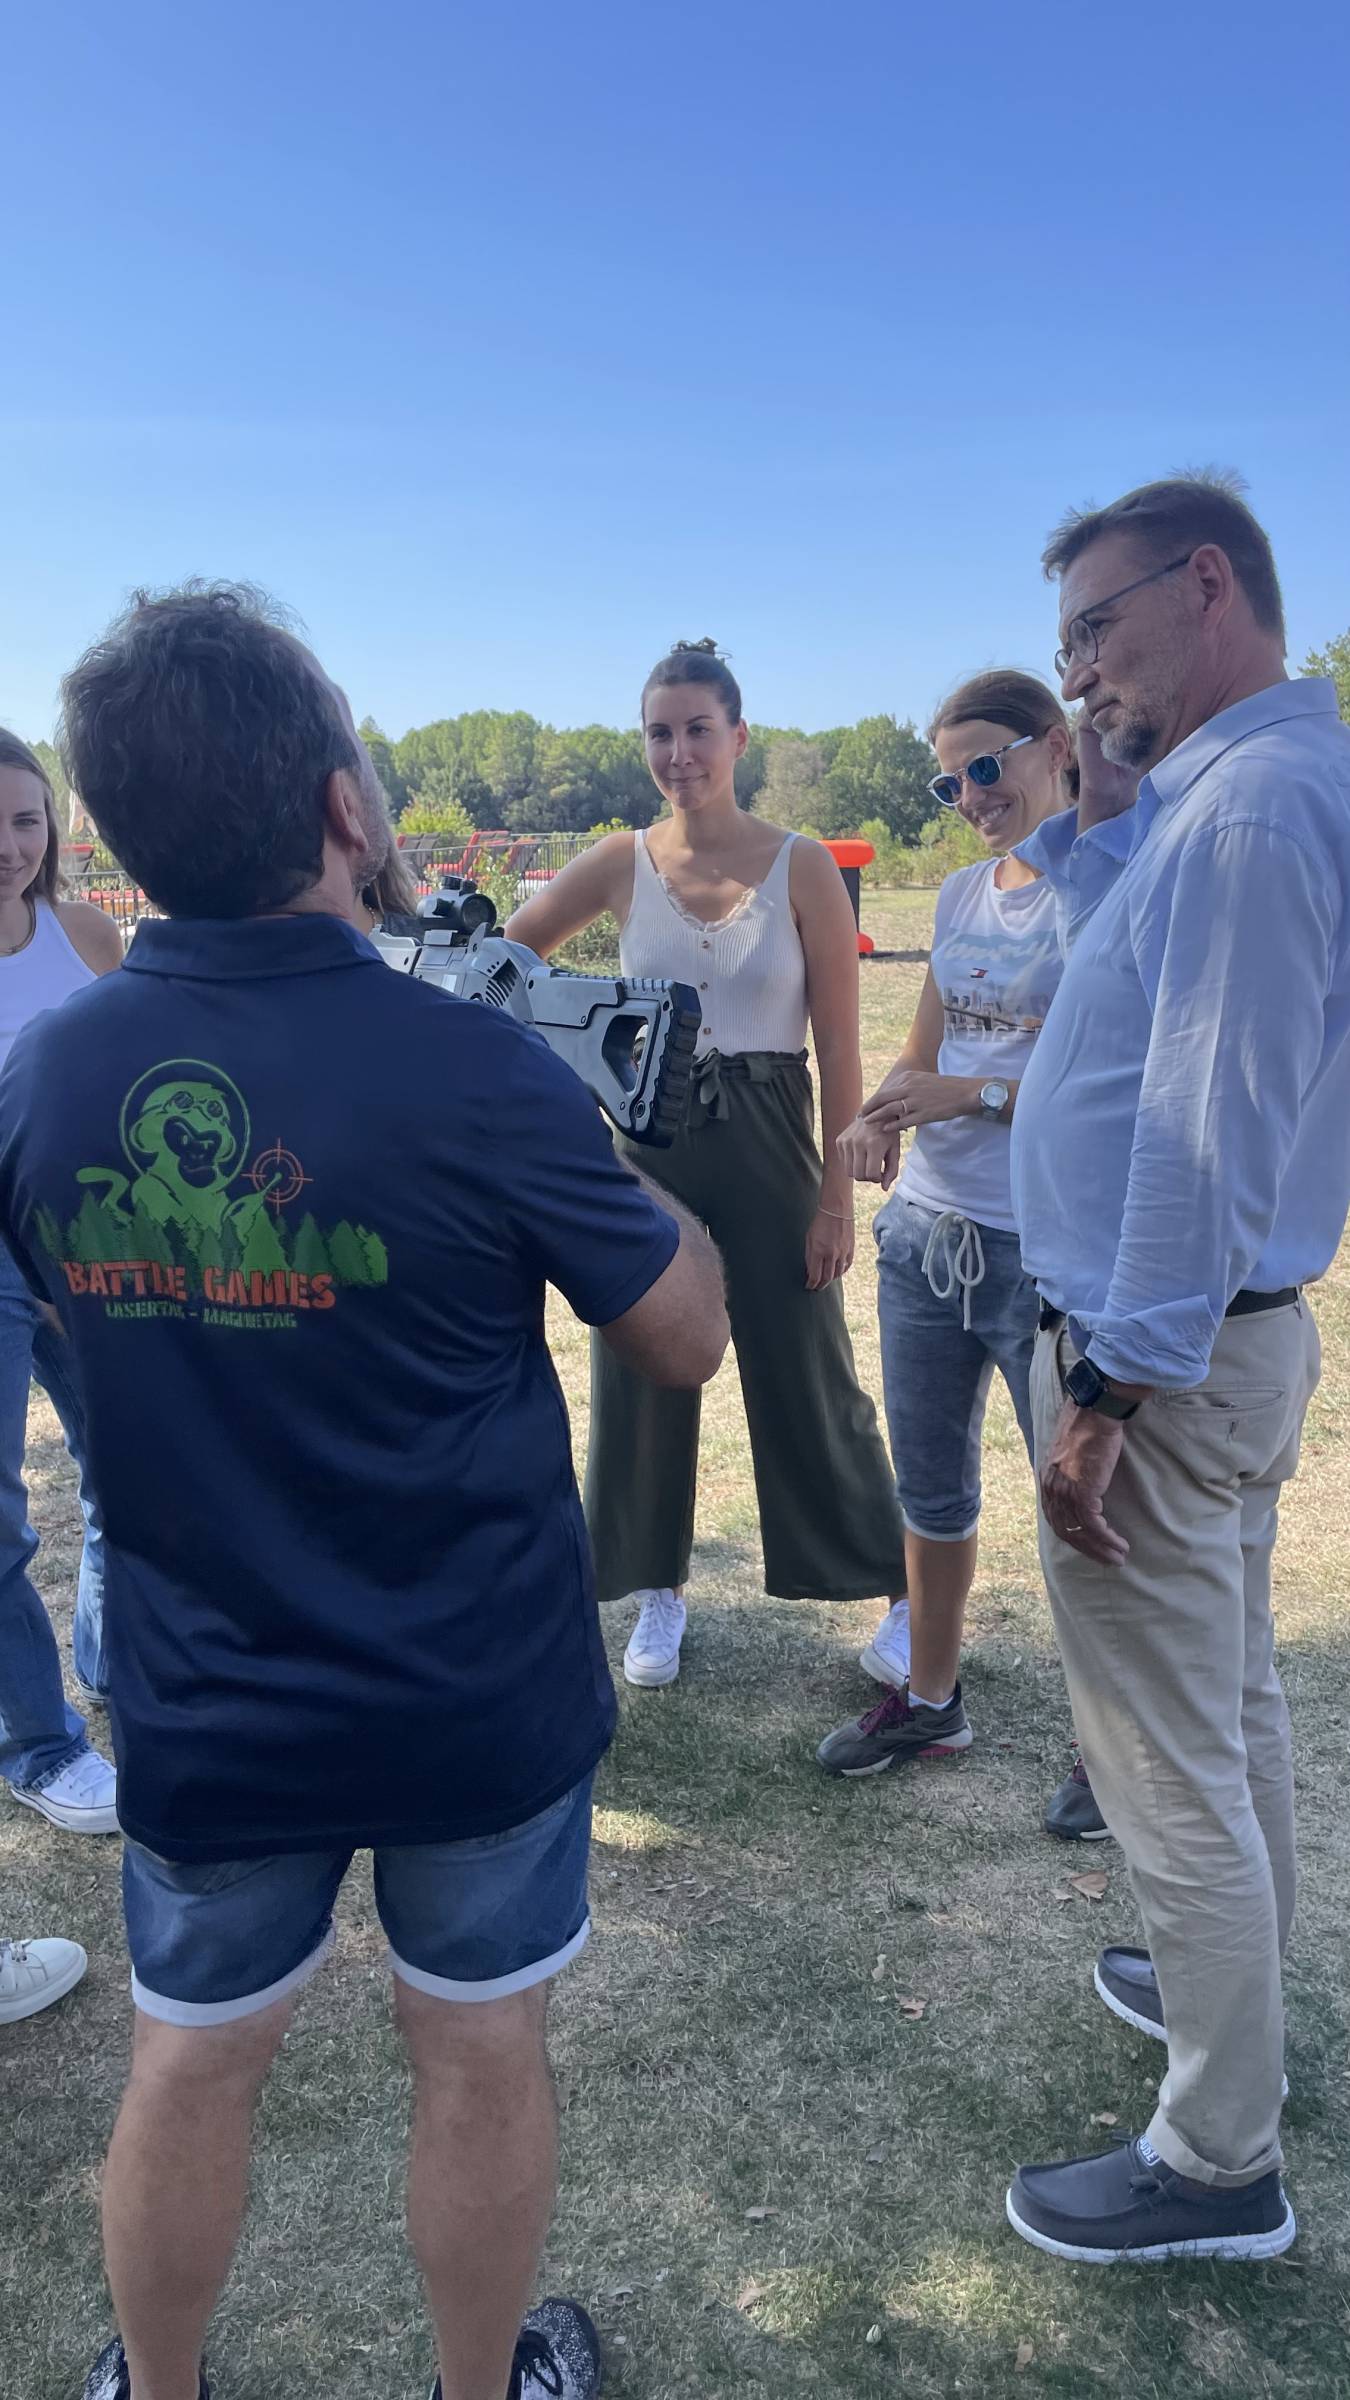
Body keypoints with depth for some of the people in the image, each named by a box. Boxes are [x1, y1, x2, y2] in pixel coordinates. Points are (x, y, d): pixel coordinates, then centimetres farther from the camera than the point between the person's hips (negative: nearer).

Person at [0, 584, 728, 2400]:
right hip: (482, 1702, -3)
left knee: (189, 2068, 25)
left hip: (204, 1708, 3)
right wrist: (605, 1156, 4)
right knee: (479, 2065, 21)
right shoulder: (477, 1075, -24)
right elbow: (688, 1339, -12)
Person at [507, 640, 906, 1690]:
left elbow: (840, 1048, -5)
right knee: (641, 1373, 10)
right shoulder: (622, 863, 1)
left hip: (766, 1145, -2)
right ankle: (660, 1592, 30)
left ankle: (900, 1589, 24)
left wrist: (838, 1193, -8)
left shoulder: (801, 866, -5)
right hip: (648, 1141, 3)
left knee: (808, 1378, 5)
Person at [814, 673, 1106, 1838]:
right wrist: (880, 1118, -5)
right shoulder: (962, 893, 11)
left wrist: (982, 1096, -20)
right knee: (932, 1489, 18)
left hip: (1052, 1252, -7)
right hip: (925, 1230, 7)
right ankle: (931, 1698, 38)